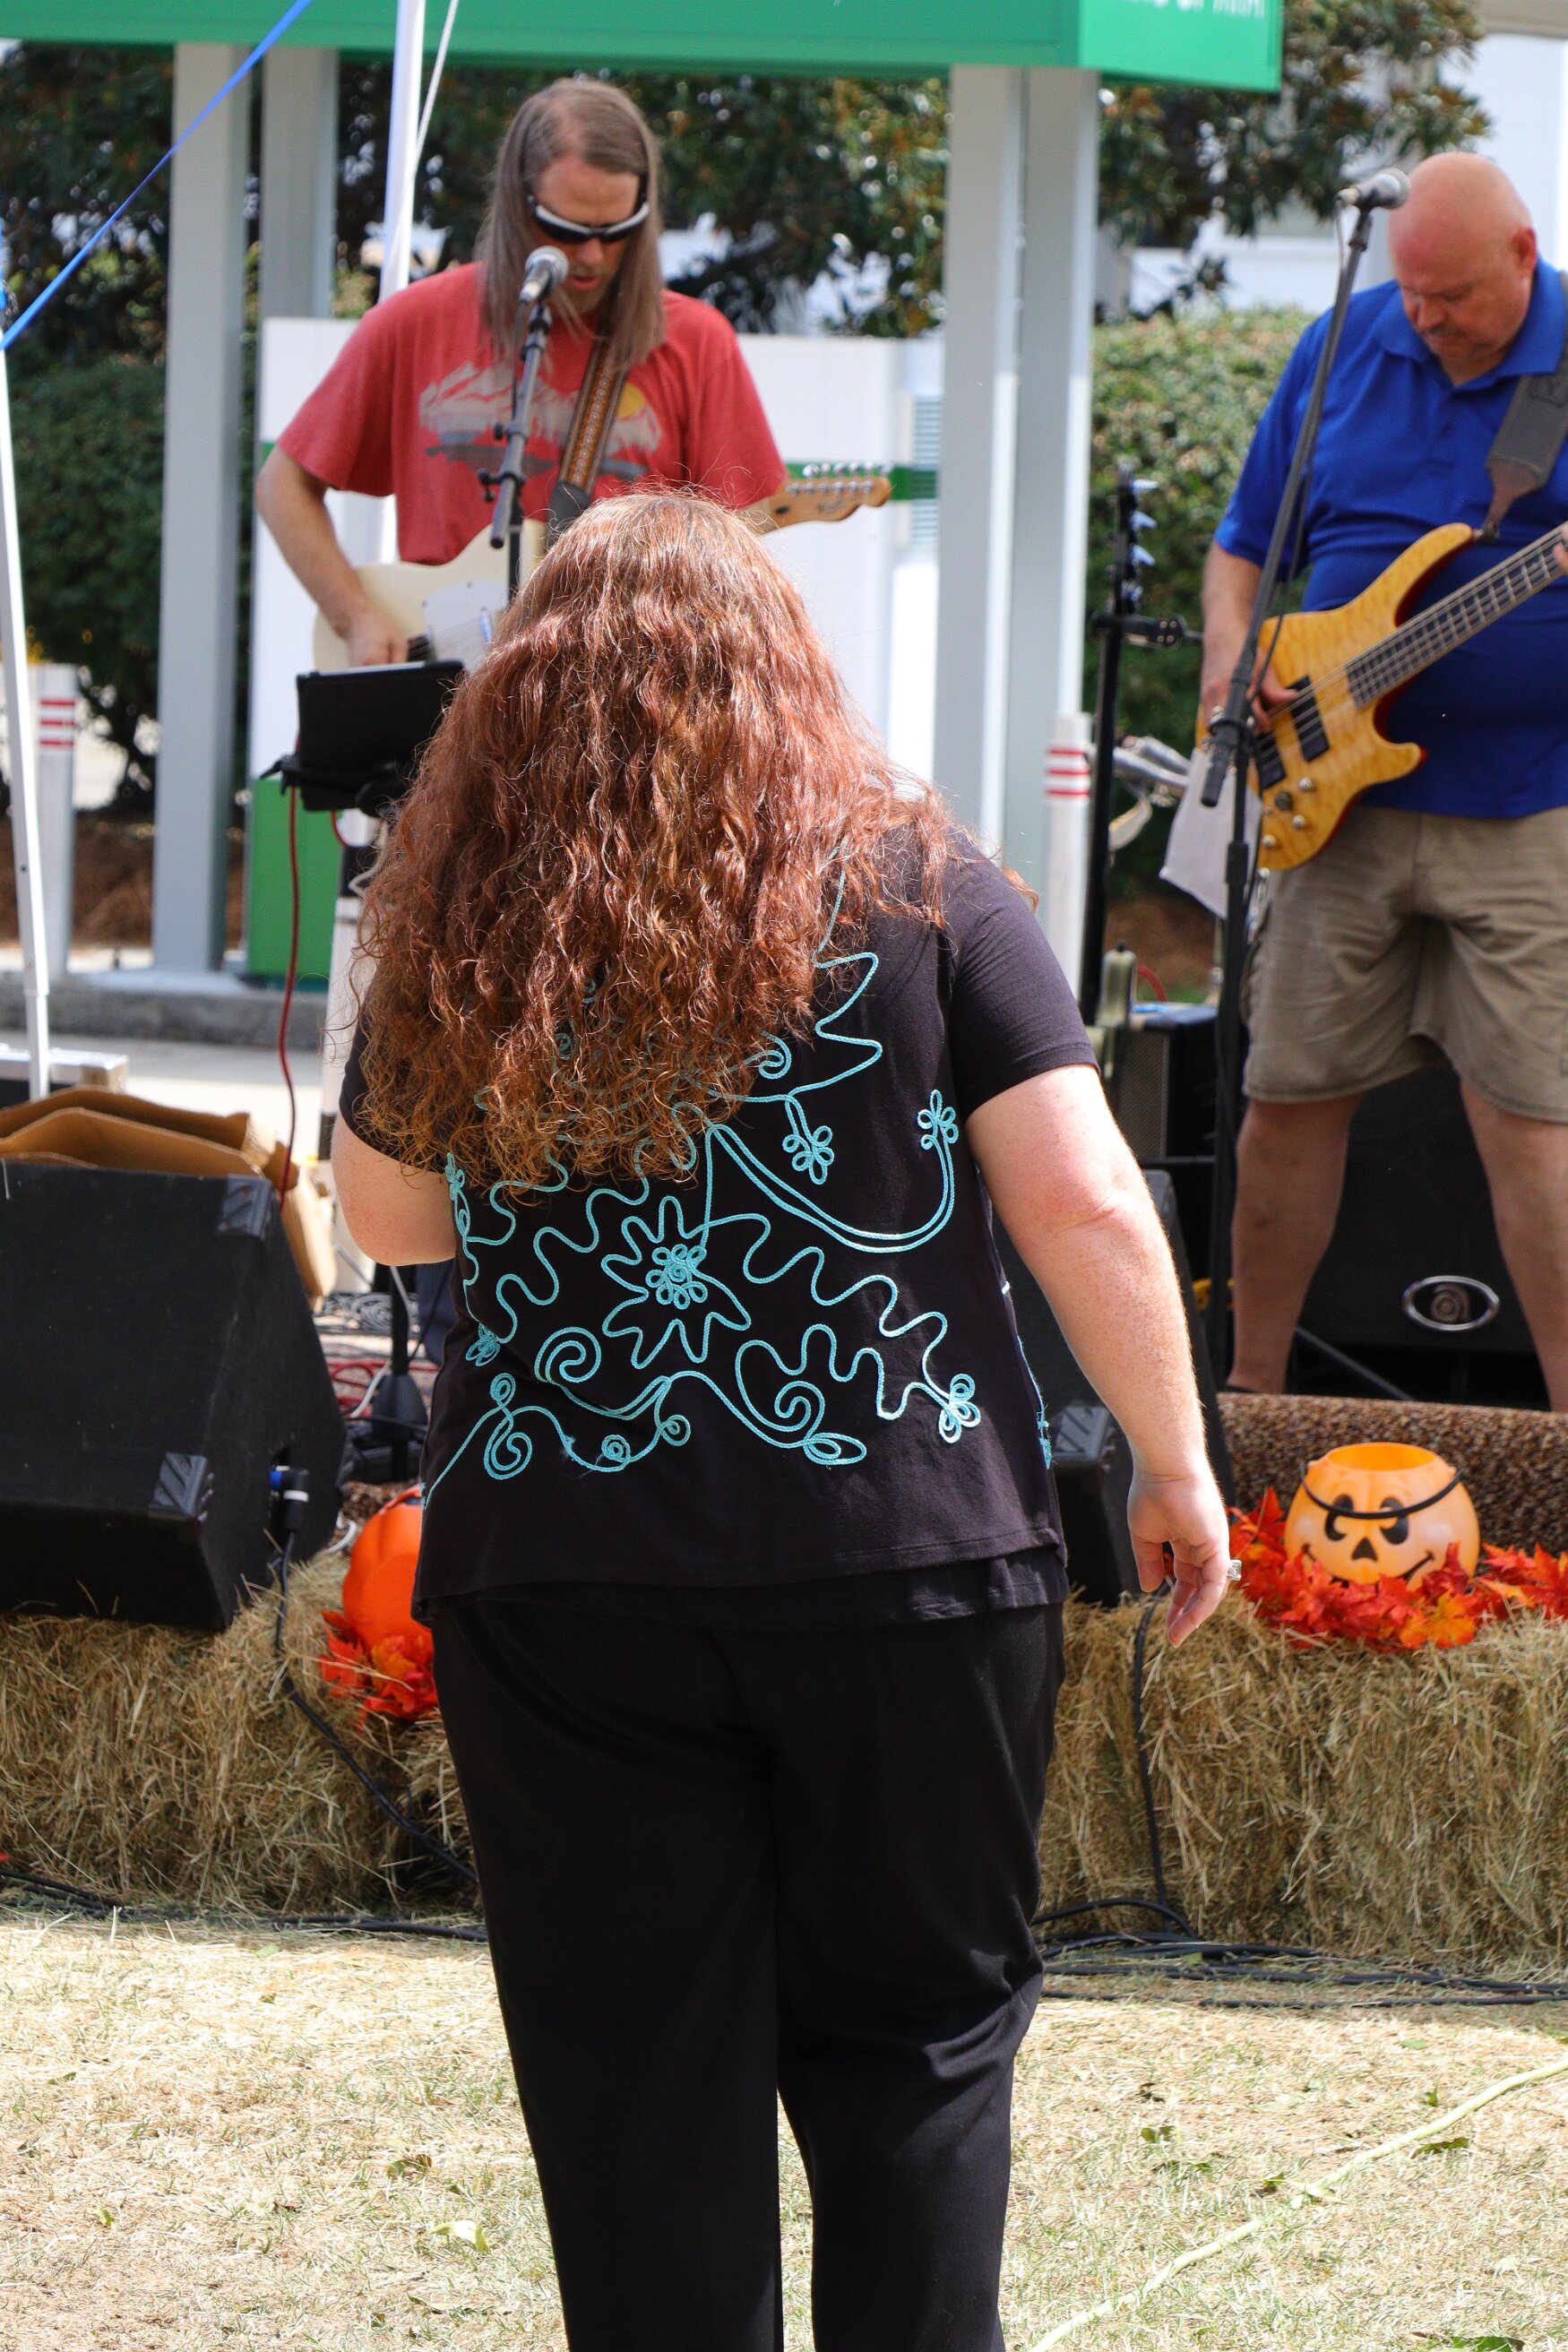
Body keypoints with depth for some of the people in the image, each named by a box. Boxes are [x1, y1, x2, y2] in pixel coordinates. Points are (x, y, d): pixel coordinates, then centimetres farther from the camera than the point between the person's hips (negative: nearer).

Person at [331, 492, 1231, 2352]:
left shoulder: (458, 939, 2)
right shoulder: (911, 888, -3)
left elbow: (387, 1219, 17)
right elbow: (1085, 1205, -6)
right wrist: (1173, 1462, 5)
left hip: (556, 1584, 1)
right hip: (904, 1564, -1)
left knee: (635, 2080, 7)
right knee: (913, 2036, 13)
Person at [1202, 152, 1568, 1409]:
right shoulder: (1344, 349, 7)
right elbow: (1243, 542, 17)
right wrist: (1232, 658, -2)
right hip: (1339, 796, 4)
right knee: (1288, 1099, 7)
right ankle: (1249, 1390, 22)